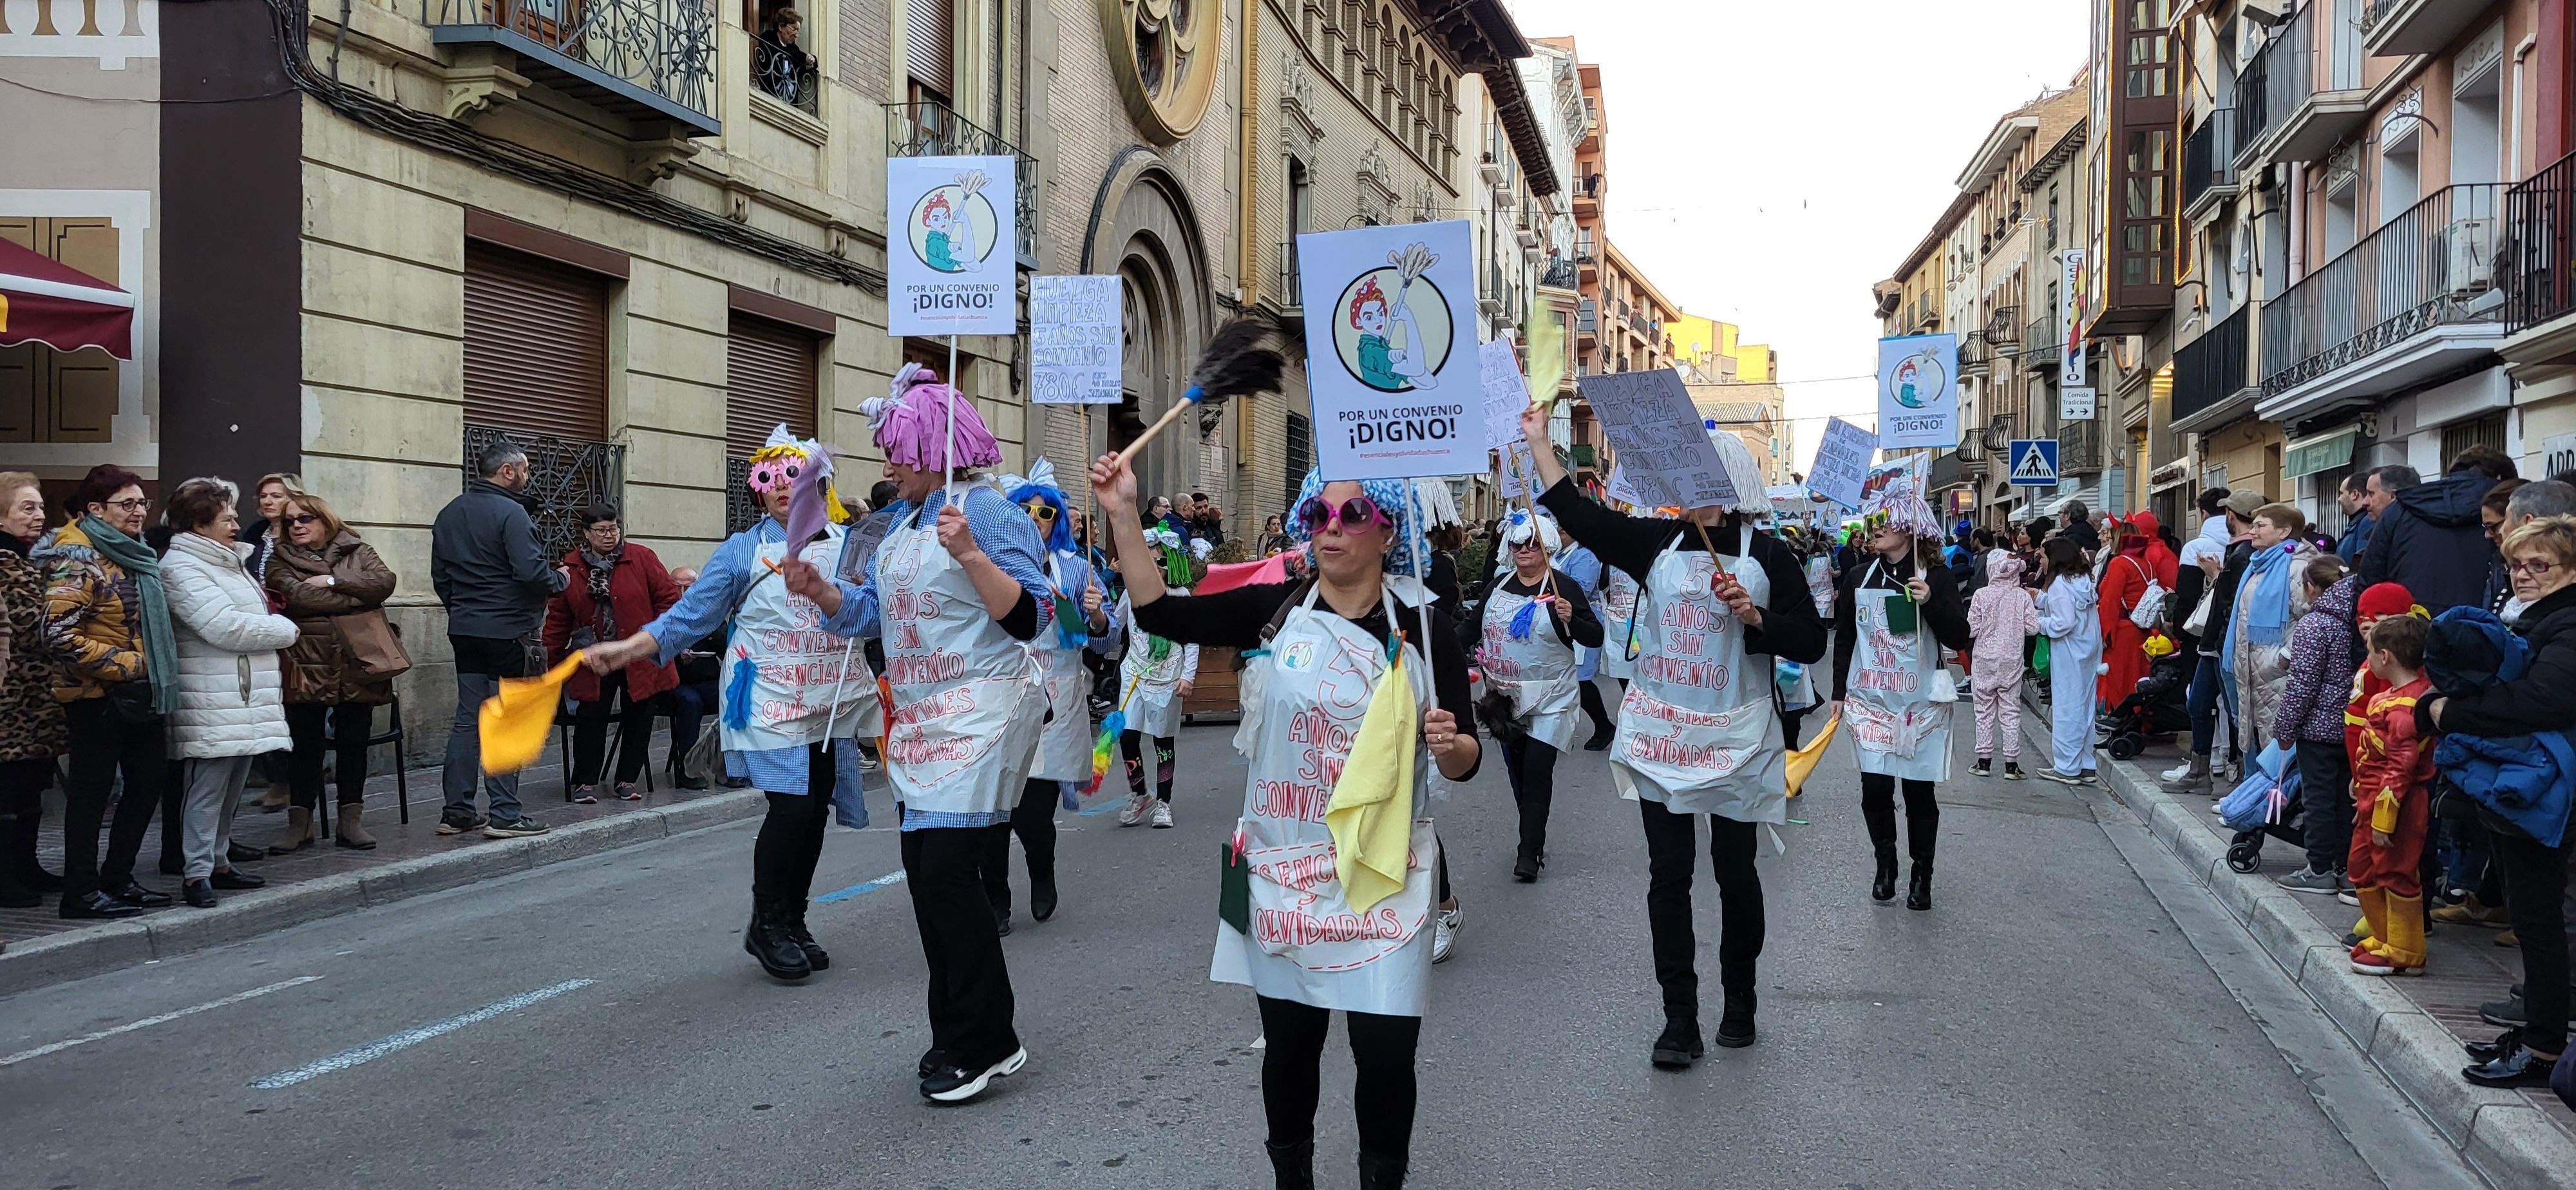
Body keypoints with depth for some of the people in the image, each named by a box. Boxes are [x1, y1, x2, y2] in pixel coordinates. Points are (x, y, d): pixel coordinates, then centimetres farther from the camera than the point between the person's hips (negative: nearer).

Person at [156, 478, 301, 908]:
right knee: (207, 787, -7)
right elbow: (225, 627, -19)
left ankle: (218, 861, 22)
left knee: (232, 784, 14)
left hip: (247, 695, 9)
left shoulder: (229, 561, 21)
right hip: (213, 702, -9)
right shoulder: (182, 567, -10)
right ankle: (197, 873, -4)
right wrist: (284, 629, -6)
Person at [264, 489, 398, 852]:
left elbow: (385, 582, -7)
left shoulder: (358, 552, 12)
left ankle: (350, 821, 13)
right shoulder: (281, 561, 8)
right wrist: (355, 597, -9)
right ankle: (299, 824, 10)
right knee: (305, 744, 2)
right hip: (307, 665, -1)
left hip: (357, 664, 1)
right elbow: (296, 596, -11)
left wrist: (332, 582, -12)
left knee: (353, 742, 5)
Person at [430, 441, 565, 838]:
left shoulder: (449, 514, 13)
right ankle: (505, 814, 0)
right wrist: (559, 578, -4)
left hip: (463, 630, 8)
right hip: (507, 631, -8)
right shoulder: (509, 512, -14)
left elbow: (440, 577, 17)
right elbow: (531, 571, -22)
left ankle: (456, 812, 13)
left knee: (467, 718, 12)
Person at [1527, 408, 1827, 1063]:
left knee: (1735, 872, 8)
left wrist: (1755, 617, -18)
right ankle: (1680, 1021, 8)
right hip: (1661, 737, 2)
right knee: (1668, 875, 2)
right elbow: (1578, 514, -4)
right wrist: (1538, 441, -6)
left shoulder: (1766, 555, -2)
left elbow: (1811, 643, -2)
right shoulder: (1657, 542, 4)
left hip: (1735, 739, -2)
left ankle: (1739, 1000, 29)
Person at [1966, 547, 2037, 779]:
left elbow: (1972, 629, -10)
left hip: (1985, 659, -1)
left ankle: (1984, 761, 10)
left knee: (1984, 710, 8)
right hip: (2012, 660, 1)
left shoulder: (1981, 595, -9)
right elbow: (2033, 628, -5)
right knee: (2011, 711, 7)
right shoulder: (2022, 596, -5)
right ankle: (2011, 764, 8)